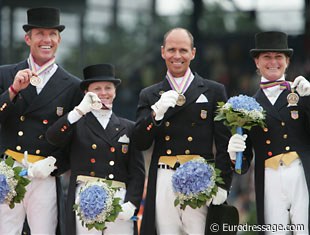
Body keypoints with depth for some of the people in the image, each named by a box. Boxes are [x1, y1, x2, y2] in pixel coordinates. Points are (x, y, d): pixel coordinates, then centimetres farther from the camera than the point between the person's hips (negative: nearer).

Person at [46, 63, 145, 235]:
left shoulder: (128, 128, 16)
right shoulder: (77, 124, 14)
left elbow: (137, 171, 10)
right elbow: (53, 137, -7)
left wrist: (131, 203, -5)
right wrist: (80, 110, -12)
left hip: (119, 200, 1)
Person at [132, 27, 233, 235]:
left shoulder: (213, 91, 10)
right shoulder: (150, 95, 15)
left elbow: (224, 143, 5)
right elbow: (141, 143, 6)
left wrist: (222, 184, -6)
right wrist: (157, 112, -11)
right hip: (163, 184, 2)